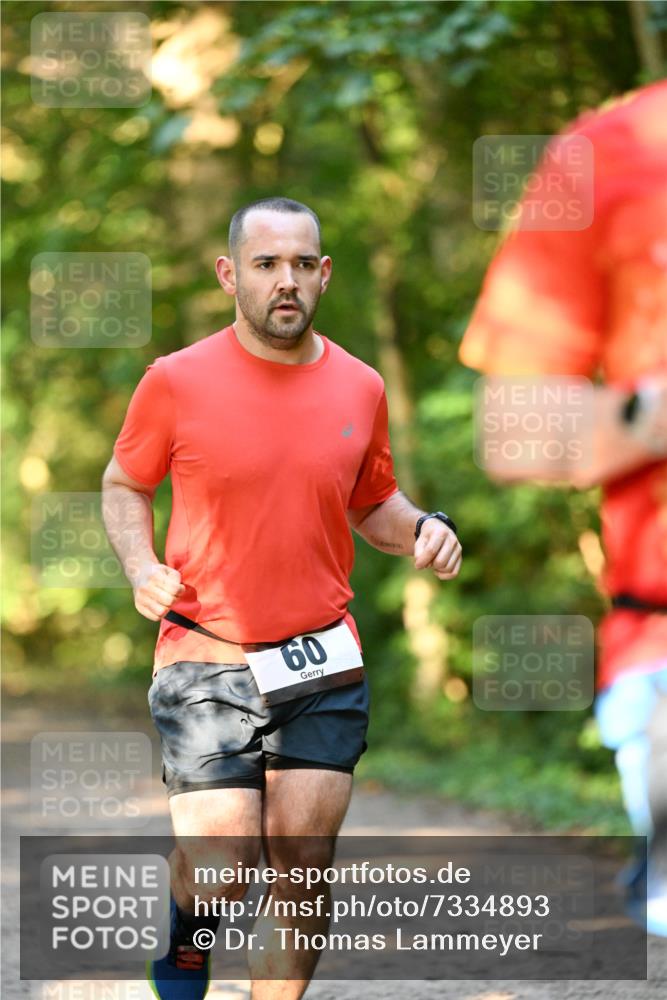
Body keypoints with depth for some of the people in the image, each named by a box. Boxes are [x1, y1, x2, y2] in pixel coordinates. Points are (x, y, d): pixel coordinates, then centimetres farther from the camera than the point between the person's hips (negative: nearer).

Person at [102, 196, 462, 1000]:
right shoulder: (177, 382, -3)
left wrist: (422, 529, -1)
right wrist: (141, 566, -8)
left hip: (322, 663, 3)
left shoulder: (360, 388, 6)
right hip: (206, 658, -3)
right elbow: (125, 485, 10)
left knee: (303, 863, -1)